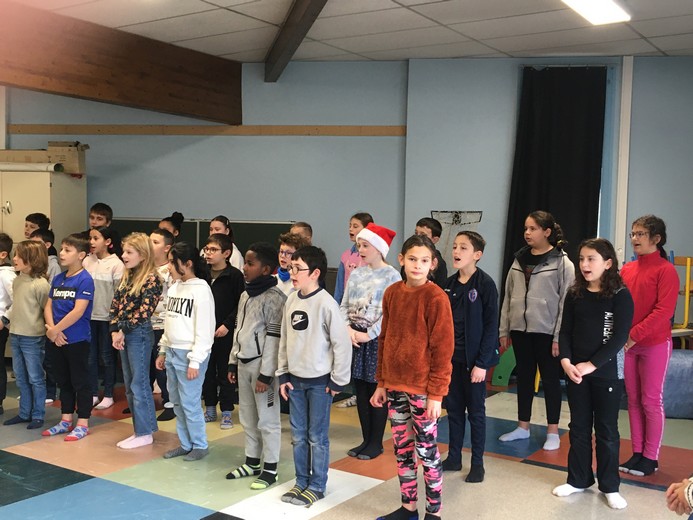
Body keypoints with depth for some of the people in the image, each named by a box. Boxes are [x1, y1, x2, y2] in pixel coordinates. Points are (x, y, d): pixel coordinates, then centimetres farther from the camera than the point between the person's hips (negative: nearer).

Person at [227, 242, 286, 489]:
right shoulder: (245, 295, 11)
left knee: (267, 419, 1)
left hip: (261, 365, -8)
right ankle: (252, 462, 29)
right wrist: (233, 362, 16)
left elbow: (274, 338, -17)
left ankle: (270, 469, 12)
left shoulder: (274, 298, -15)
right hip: (243, 363, 8)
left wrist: (266, 374, -18)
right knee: (247, 417, 16)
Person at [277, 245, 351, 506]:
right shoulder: (291, 300, 3)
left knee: (317, 437, 5)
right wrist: (283, 374, 8)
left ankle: (317, 486, 19)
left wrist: (338, 380, -10)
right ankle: (301, 481, 28)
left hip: (320, 380, -6)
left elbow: (342, 343, -14)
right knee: (298, 436, 14)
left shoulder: (326, 303, -16)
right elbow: (285, 340, 10)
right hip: (295, 379, 6)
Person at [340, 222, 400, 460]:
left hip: (377, 339, -6)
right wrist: (348, 328, -8)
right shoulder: (356, 274, 10)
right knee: (360, 391, 11)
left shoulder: (391, 275, -8)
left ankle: (376, 442, 16)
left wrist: (368, 334, -16)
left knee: (377, 391, 3)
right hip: (355, 338, 6)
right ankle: (366, 439, 24)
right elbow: (344, 306, 8)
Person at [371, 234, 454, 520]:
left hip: (422, 388, -6)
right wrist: (381, 382, 10)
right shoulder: (392, 293, 5)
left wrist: (436, 393, -15)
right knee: (401, 448, 15)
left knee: (426, 450, 5)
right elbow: (385, 340, 11)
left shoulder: (436, 297, -12)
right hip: (395, 385, 6)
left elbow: (443, 348, -13)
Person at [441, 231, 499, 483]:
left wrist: (482, 363, -16)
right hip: (451, 357, 5)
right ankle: (454, 457, 26)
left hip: (473, 358, -5)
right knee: (454, 408, 14)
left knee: (476, 411, 7)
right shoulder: (449, 284, 5)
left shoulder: (485, 284, -12)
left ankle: (477, 463, 19)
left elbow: (491, 326, -13)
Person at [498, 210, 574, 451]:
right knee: (524, 377, 13)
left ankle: (553, 432, 17)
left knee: (550, 379, 6)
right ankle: (523, 427, 25)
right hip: (520, 329, 5)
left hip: (546, 331, -5)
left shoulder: (562, 262, -7)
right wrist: (504, 330, 8)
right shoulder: (519, 260, 9)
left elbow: (566, 302, -10)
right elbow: (508, 297, 11)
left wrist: (559, 336, -14)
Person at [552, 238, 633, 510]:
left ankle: (609, 486, 20)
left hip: (607, 373, -4)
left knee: (606, 430, 7)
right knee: (579, 427, 13)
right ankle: (578, 479, 27)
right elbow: (565, 331, 3)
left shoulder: (621, 295, -9)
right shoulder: (574, 294, 4)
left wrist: (591, 365, -19)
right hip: (575, 372, 4)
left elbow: (619, 337, -15)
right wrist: (566, 361, -13)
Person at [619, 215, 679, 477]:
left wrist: (635, 334, -21)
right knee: (634, 400, 11)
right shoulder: (627, 269, 7)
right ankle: (637, 453, 22)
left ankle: (651, 457, 14)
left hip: (655, 344, -6)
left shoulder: (666, 270, -10)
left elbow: (664, 310, -17)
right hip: (630, 344, 6)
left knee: (651, 401, 2)